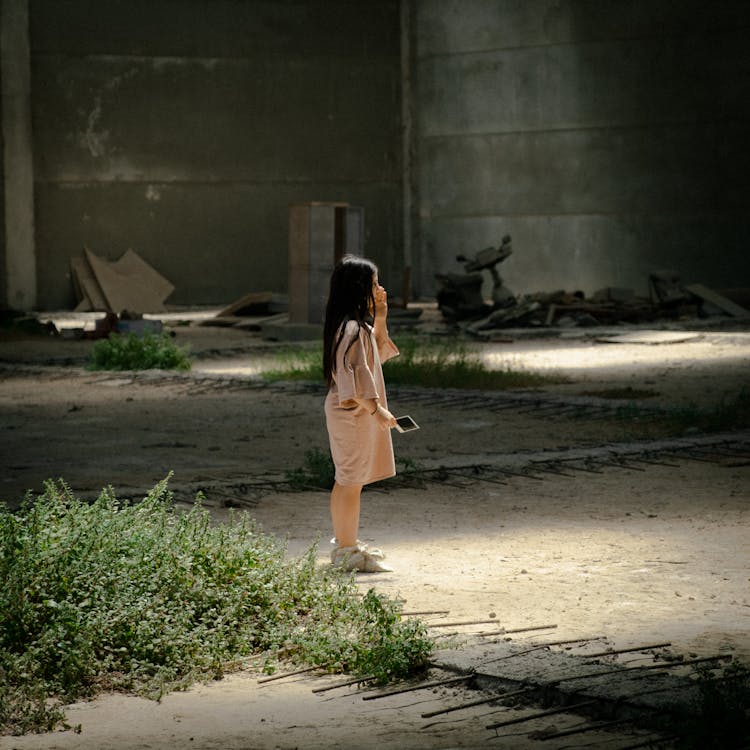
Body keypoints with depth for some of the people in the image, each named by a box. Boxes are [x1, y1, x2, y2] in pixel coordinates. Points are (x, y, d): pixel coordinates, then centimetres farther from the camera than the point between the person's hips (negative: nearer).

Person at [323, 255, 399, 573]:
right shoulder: (352, 328, -20)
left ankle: (343, 544, 28)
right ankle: (348, 551, 3)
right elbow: (354, 374, -24)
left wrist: (380, 318, 13)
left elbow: (376, 353, 24)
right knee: (352, 481, -3)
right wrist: (376, 409, -22)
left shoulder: (356, 324, 12)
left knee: (346, 480, 18)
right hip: (353, 413, -11)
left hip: (347, 411, 11)